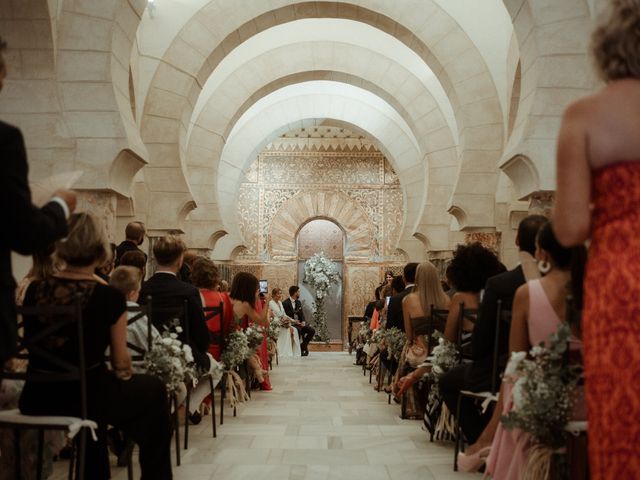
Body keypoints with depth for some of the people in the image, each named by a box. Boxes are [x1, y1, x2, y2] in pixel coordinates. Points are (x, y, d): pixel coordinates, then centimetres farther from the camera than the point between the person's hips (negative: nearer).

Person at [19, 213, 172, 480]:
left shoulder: (35, 290, -3)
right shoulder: (109, 296, -15)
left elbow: (29, 346, 10)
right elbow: (121, 366, -9)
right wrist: (125, 378, 14)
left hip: (37, 400, 5)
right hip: (83, 398, -5)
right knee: (153, 389, 20)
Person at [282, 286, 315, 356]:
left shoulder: (298, 302, 16)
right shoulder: (285, 303, -7)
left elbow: (302, 314, 15)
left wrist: (303, 321, -6)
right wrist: (293, 321, -22)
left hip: (299, 323, 7)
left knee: (312, 330, -13)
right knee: (298, 330, -37)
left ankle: (303, 346, 1)